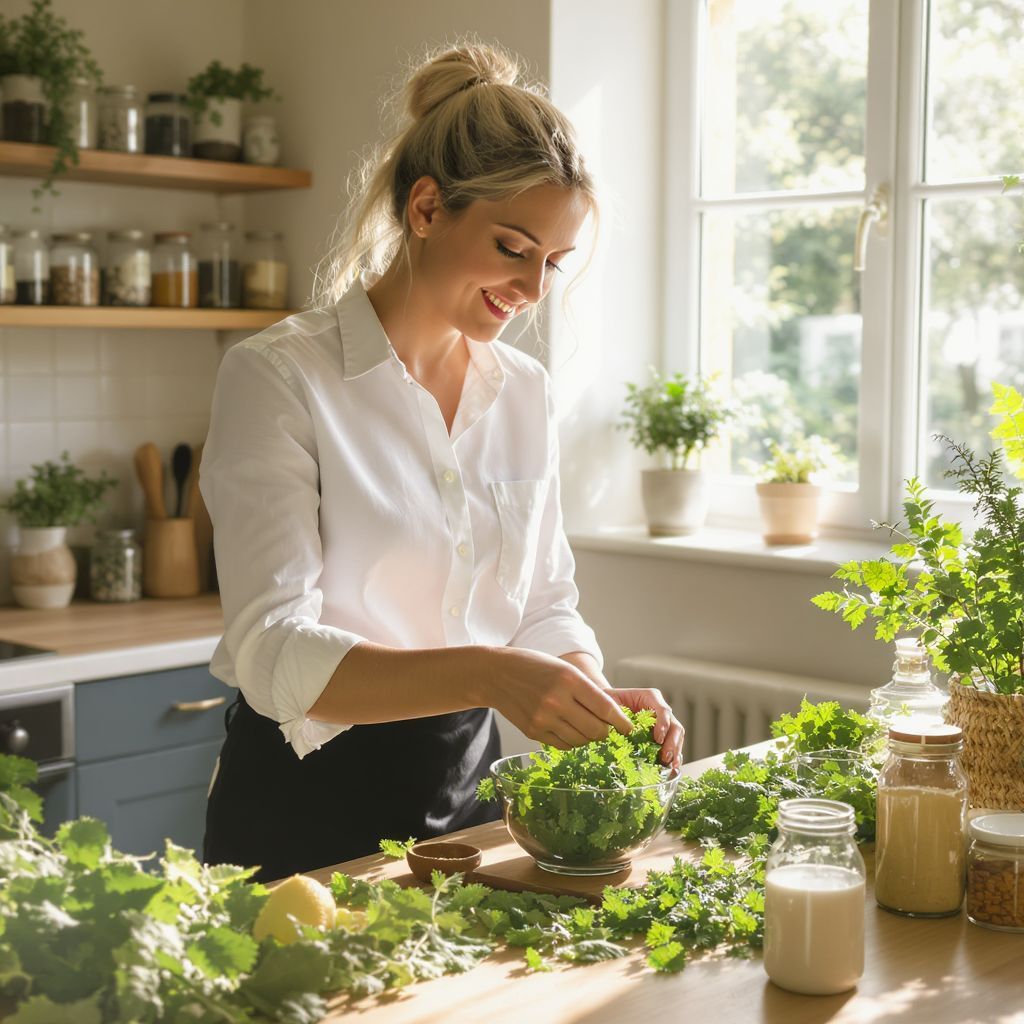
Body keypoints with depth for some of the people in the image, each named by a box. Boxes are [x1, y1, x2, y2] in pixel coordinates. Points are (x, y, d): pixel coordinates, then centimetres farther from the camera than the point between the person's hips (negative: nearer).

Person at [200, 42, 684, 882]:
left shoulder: (524, 391, 3)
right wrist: (490, 674, -35)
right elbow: (273, 654, -22)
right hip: (308, 811, -5)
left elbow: (544, 606, 9)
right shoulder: (279, 377, -15)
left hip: (468, 786, 5)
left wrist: (599, 700, -12)